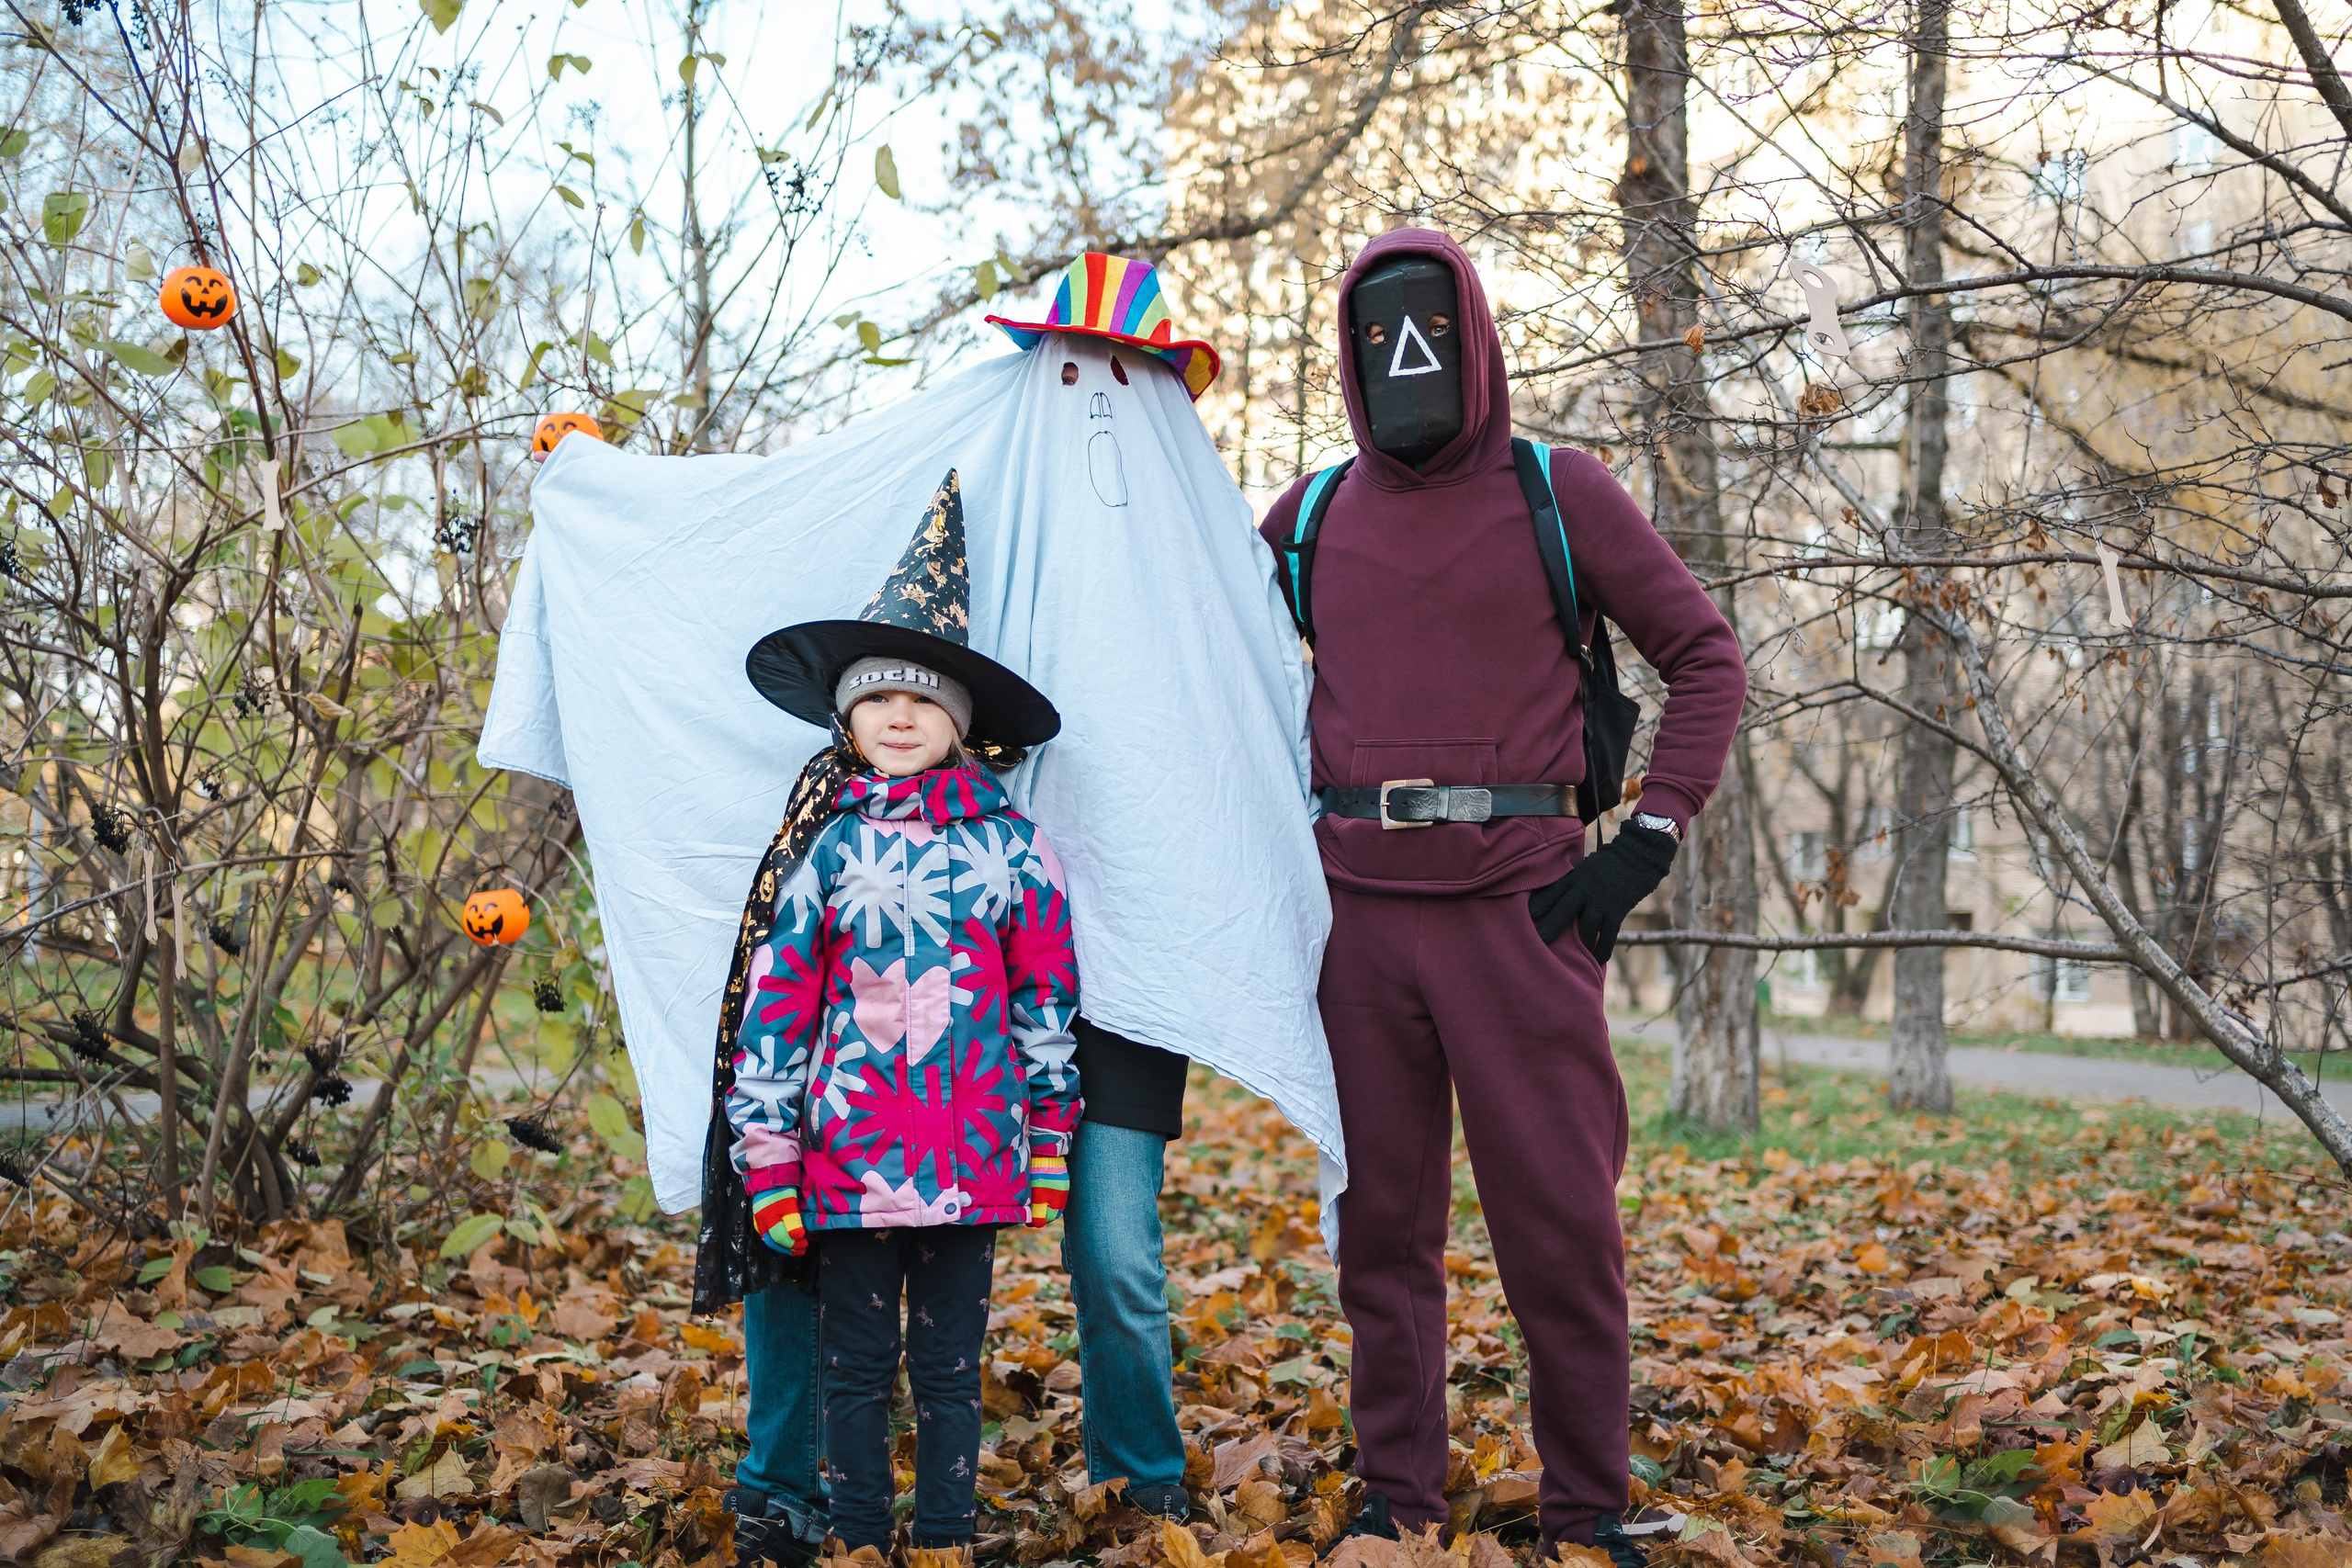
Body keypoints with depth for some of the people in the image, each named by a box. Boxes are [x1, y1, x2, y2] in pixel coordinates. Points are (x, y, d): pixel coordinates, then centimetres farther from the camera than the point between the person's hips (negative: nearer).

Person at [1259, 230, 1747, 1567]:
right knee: (1382, 1218, 8)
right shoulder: (1314, 514, 13)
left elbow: (1709, 661, 5)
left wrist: (1649, 844, -4)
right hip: (1358, 906, 3)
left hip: (1519, 903, -2)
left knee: (1562, 1218, -1)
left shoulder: (1560, 494, 5)